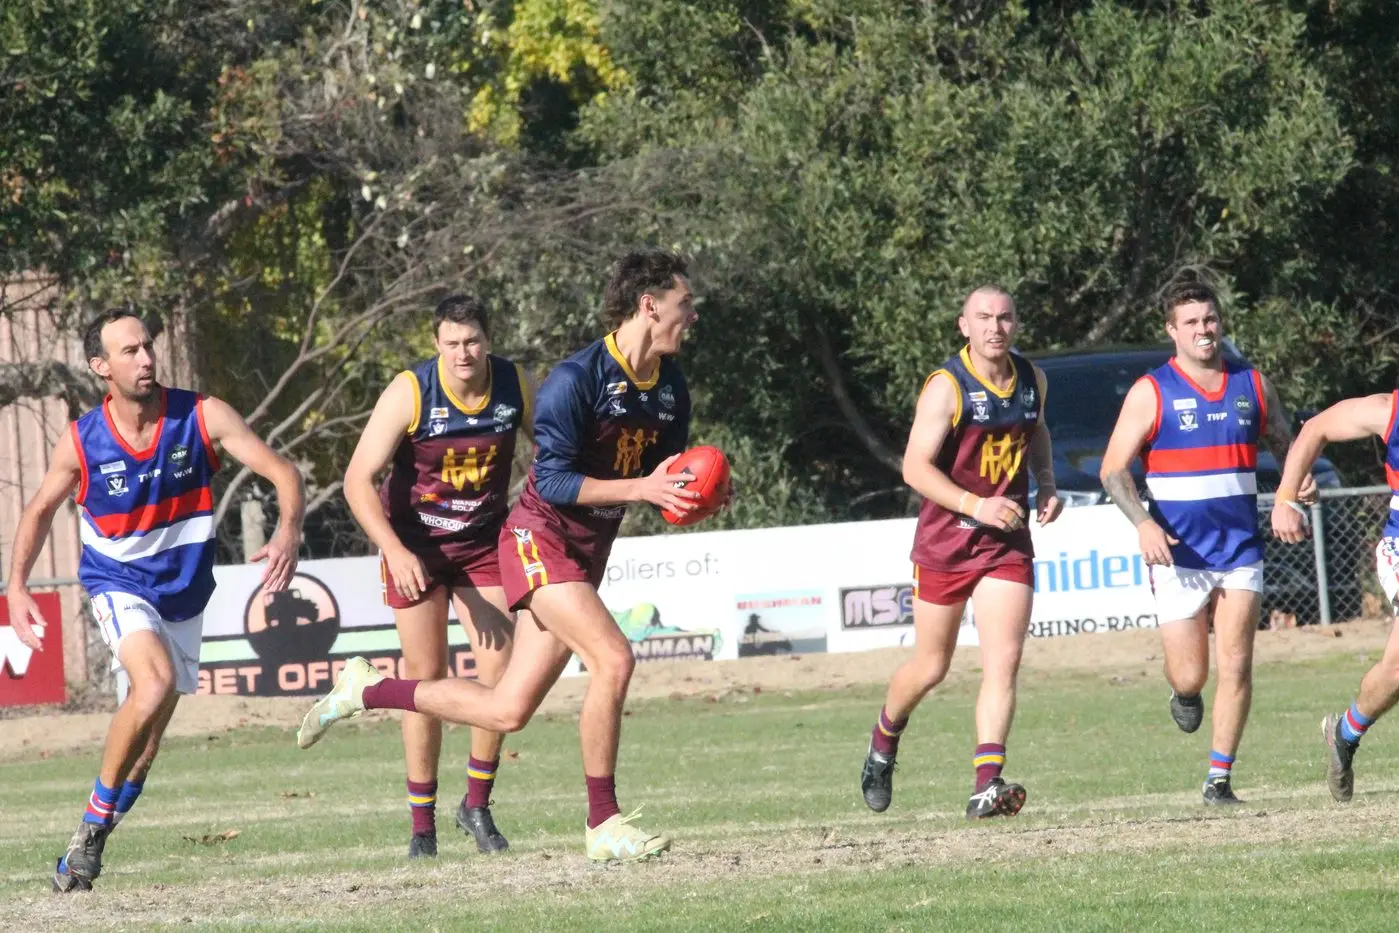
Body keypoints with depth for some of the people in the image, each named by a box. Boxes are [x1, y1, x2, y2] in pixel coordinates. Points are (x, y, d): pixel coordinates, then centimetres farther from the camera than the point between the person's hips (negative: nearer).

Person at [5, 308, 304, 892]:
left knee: (147, 734, 10)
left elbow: (283, 473, -15)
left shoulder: (201, 417, -15)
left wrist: (288, 532, -35)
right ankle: (95, 820, -17)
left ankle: (89, 844, 28)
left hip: (184, 592, 3)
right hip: (118, 587, -3)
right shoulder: (81, 443, -14)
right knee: (155, 682, -30)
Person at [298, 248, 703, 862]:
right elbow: (553, 479, -22)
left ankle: (367, 691, 24)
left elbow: (665, 478, 16)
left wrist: (694, 495, -7)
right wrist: (641, 488, -29)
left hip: (586, 555, 8)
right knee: (613, 657, -26)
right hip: (540, 538, -8)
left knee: (507, 711, 6)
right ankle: (603, 827, -16)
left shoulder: (670, 389, 6)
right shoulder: (577, 379, -19)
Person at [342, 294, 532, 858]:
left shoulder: (515, 387, -11)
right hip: (414, 546, -3)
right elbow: (358, 479, -22)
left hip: (483, 543, 3)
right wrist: (394, 551, -33)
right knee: (427, 681, -2)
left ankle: (477, 806, 11)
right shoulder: (409, 393, -21)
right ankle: (422, 826, 7)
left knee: (501, 676, -7)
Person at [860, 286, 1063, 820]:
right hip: (944, 541, -3)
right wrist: (977, 505, -29)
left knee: (1004, 661, -13)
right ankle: (884, 741, 39)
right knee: (930, 669, 9)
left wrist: (1046, 485, 8)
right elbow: (915, 467, -19)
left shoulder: (1031, 380, 4)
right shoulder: (947, 388, -14)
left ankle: (986, 786, -19)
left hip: (1008, 543, 3)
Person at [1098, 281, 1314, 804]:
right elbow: (1113, 469, -4)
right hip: (1178, 554, -2)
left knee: (1235, 666, -7)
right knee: (1189, 676, 0)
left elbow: (1284, 444, 18)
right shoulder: (1151, 393, -4)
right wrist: (1143, 523, -19)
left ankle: (1220, 777, 2)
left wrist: (1300, 479, -6)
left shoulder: (1252, 386, 6)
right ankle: (1183, 694, 38)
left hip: (1240, 550, 2)